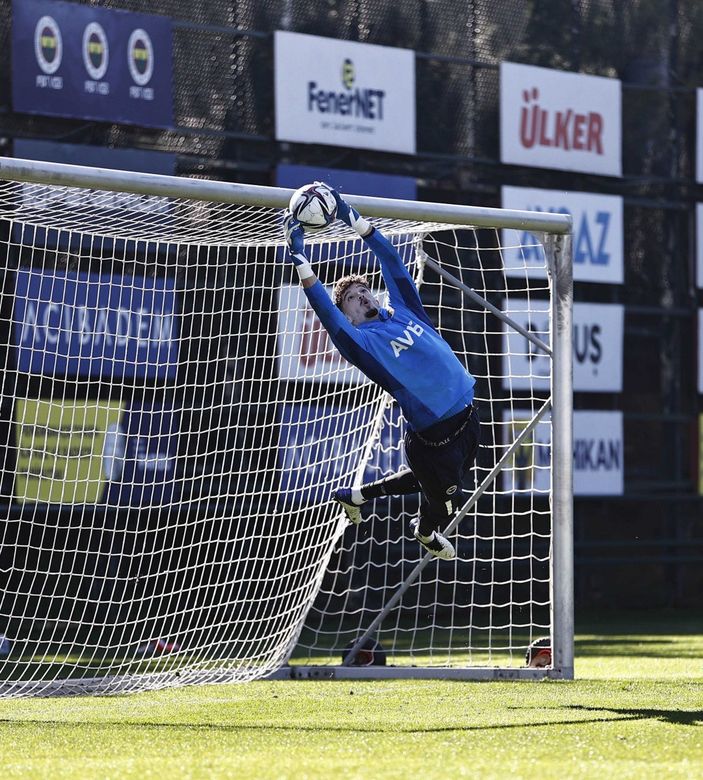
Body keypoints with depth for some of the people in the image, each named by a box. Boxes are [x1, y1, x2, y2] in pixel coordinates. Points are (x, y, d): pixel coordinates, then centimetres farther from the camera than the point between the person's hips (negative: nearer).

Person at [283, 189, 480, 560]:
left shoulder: (403, 310, 7)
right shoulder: (361, 340, -11)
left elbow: (391, 261, 10)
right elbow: (325, 310, -24)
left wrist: (355, 220, 5)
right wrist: (300, 259, -31)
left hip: (467, 417, 7)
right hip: (432, 438, -7)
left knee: (432, 479, 27)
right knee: (441, 508, 8)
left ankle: (355, 495, 47)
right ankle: (425, 533, 47)